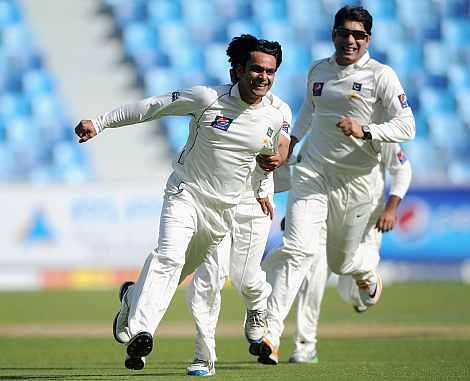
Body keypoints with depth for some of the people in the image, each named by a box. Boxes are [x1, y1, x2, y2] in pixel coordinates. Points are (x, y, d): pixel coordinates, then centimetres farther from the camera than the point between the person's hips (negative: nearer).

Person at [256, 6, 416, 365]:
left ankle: (368, 273, 53)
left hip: (356, 180, -2)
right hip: (313, 173, 2)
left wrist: (365, 131, -28)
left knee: (341, 261, 13)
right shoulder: (318, 71, 7)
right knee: (297, 249, -18)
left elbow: (407, 127, -14)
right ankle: (271, 333, -23)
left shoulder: (381, 76, -7)